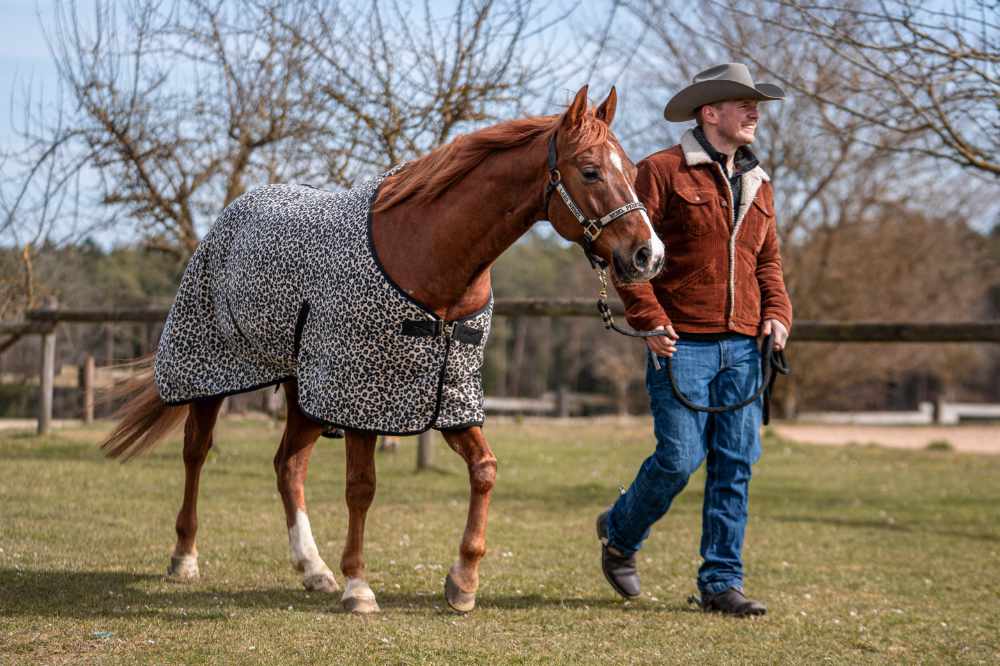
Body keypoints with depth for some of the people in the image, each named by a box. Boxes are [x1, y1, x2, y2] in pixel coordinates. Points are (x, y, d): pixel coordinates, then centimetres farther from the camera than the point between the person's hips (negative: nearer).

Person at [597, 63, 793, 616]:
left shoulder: (757, 185, 17)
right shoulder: (662, 172, -4)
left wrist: (777, 312, 5)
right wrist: (648, 319, -14)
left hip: (742, 348, 6)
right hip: (681, 345, -6)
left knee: (736, 466, 3)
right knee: (679, 459, -7)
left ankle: (720, 583, 10)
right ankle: (620, 532, 21)